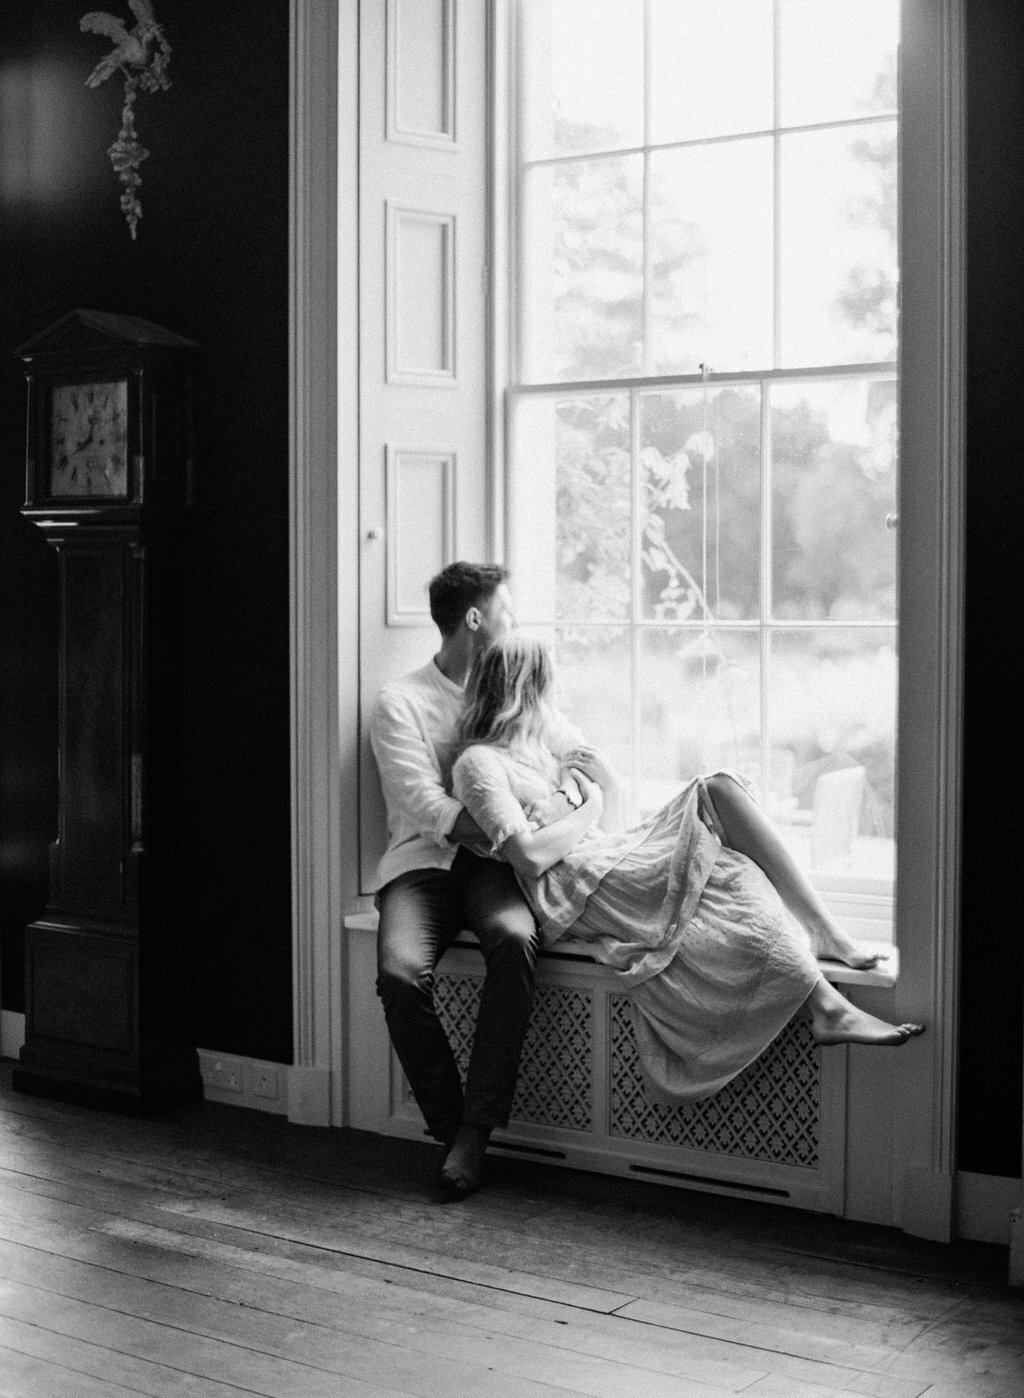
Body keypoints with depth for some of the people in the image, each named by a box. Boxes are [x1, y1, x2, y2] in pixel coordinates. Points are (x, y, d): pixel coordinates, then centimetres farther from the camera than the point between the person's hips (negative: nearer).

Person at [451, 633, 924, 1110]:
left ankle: (828, 934, -15)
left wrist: (599, 777, 7)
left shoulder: (532, 748, 21)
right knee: (729, 874, -24)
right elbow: (530, 856, -19)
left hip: (612, 856, 9)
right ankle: (827, 1008, -23)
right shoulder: (478, 763, -8)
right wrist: (591, 807, -7)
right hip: (579, 892, -9)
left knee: (719, 790, -10)